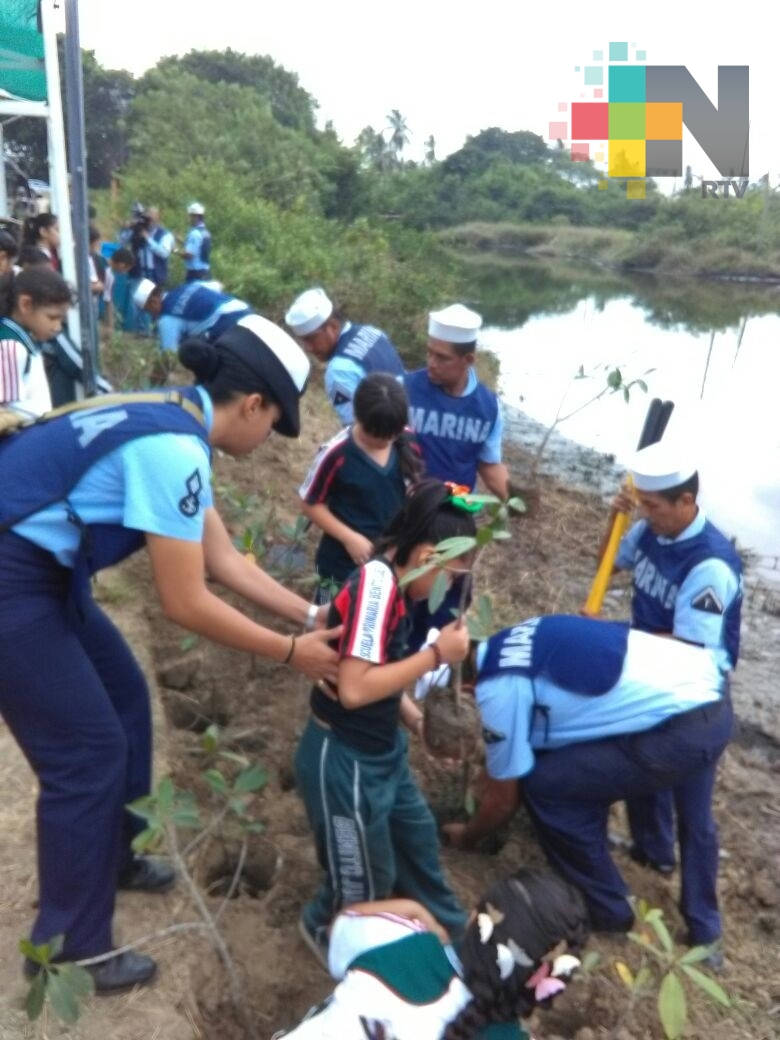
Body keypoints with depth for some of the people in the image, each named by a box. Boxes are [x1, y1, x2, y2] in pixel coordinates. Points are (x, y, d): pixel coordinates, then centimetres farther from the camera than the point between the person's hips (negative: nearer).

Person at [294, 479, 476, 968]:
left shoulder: (390, 583, 0)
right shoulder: (377, 581, -28)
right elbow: (354, 688, -33)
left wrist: (416, 718, 6)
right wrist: (437, 653, -25)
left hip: (382, 752, 9)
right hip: (344, 761, -9)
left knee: (419, 838, 28)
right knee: (367, 881, 15)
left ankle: (451, 928, 52)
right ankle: (325, 929, 46)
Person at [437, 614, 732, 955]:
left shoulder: (499, 688, -12)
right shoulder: (512, 644, 12)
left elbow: (503, 798, 1)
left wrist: (467, 836, 20)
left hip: (680, 729, -9)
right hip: (709, 684, 9)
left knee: (545, 784, 2)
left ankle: (607, 910, 21)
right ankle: (703, 924, 53)